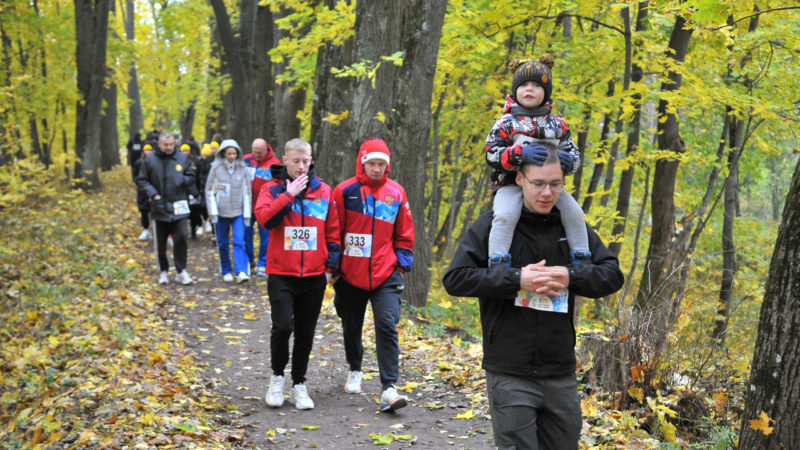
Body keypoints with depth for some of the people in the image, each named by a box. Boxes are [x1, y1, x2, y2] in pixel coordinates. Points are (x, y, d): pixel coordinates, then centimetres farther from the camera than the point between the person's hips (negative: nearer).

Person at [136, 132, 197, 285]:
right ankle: (163, 271, 22)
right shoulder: (150, 160, -2)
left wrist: (181, 180, -11)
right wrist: (153, 193, -11)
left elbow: (191, 177, 10)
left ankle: (181, 271, -1)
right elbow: (141, 180, 3)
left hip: (178, 207, 0)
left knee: (181, 238, -9)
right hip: (160, 207, 0)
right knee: (161, 242, 9)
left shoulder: (181, 159, 2)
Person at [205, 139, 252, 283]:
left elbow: (247, 192, 5)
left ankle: (242, 272, -18)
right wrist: (213, 212, -4)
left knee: (239, 241, -12)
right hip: (221, 211, 0)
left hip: (238, 212, 0)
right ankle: (226, 271, 21)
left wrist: (247, 213, 1)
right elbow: (209, 190, 1)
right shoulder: (216, 167, -3)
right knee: (222, 243, 8)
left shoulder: (242, 168, 0)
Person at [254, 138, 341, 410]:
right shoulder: (272, 189, 0)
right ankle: (277, 377, 11)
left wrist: (330, 266, 7)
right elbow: (264, 218, -19)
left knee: (306, 333, 8)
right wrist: (289, 194, -19)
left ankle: (299, 385, 21)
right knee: (283, 327, -13)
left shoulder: (323, 191, 7)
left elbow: (332, 231, 12)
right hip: (281, 275, -3)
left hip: (314, 276, 3)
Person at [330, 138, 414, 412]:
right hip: (350, 275, 0)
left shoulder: (396, 193, 4)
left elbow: (404, 234, 13)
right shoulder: (345, 191, -3)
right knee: (351, 327, 15)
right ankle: (355, 370, 41)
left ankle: (389, 388, -12)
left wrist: (402, 262, 5)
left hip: (386, 275, 0)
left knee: (387, 325, -12)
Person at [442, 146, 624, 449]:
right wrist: (516, 279, -18)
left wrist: (571, 276, -12)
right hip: (510, 375, -4)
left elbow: (613, 275, 7)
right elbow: (454, 279, -9)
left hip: (561, 375, 4)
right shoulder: (493, 225, -4)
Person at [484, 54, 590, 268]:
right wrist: (520, 152, -26)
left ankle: (581, 261, 0)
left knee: (574, 212, -14)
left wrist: (569, 160, -16)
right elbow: (492, 154, -9)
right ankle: (497, 265, -24)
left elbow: (573, 152, 11)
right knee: (505, 215, -31)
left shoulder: (557, 124, 12)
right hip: (512, 184, -3)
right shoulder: (506, 122, 0)